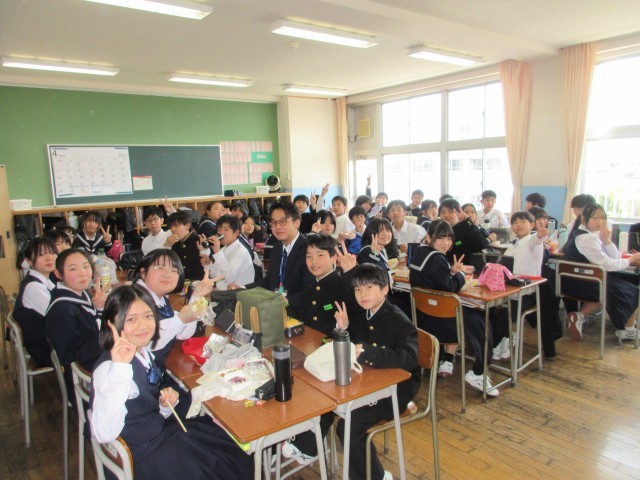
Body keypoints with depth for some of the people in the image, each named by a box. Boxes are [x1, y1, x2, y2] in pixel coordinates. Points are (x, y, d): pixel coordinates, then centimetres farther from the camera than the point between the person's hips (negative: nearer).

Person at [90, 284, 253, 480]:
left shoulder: (145, 354, 3)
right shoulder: (108, 367, -23)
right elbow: (105, 434, -38)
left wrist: (166, 404, -6)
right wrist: (119, 368, -43)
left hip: (161, 433, 8)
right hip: (144, 454, -8)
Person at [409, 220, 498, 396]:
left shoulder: (420, 252, 7)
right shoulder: (436, 258, -22)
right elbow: (450, 287, -23)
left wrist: (452, 271, -3)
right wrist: (459, 273, -5)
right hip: (435, 319, -9)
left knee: (466, 315, 30)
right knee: (479, 323, 8)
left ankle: (446, 361, 26)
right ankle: (477, 374, 16)